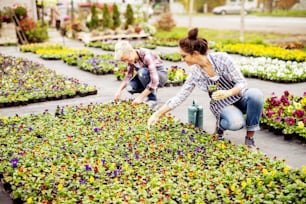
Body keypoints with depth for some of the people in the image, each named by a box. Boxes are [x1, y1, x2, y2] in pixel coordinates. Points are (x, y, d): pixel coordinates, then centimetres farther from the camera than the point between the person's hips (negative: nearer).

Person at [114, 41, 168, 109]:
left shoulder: (146, 56, -32)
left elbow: (154, 81, -37)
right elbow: (129, 75, -1)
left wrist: (140, 97, -36)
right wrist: (119, 89, -18)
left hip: (161, 74, -6)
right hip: (146, 75, 6)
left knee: (142, 72, -37)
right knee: (130, 87, -23)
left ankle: (152, 100, -18)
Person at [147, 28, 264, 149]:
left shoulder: (221, 58, -17)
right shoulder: (195, 73, -7)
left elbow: (242, 83, -14)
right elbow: (179, 97, -2)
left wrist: (227, 93, -35)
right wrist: (157, 114, -5)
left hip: (240, 98, 0)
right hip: (223, 105, 0)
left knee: (255, 94, -36)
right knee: (235, 123, -35)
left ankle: (249, 138, -16)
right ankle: (220, 124, 3)